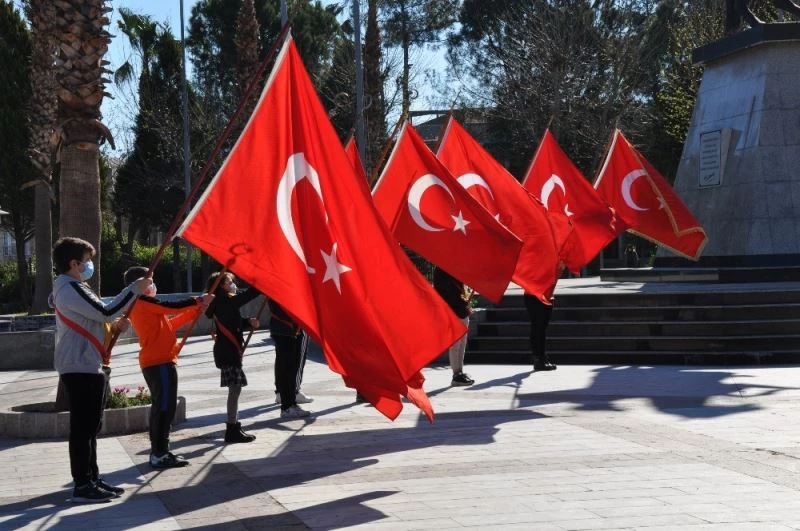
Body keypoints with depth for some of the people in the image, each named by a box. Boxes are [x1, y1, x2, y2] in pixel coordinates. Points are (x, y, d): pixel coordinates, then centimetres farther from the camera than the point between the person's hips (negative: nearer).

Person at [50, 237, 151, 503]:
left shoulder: (70, 288, 20)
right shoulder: (71, 289, -14)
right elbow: (106, 312, -21)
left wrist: (114, 323, 9)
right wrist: (135, 289, -15)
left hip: (88, 366, 11)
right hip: (81, 368, -11)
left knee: (90, 426, 15)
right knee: (83, 427, -8)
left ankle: (92, 478, 21)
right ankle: (82, 486, -6)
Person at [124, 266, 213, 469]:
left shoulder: (140, 306, 19)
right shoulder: (146, 303, -11)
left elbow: (171, 323, 19)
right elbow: (173, 306, -15)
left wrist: (196, 309, 14)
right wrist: (198, 300, -1)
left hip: (153, 362, 10)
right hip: (161, 362, -10)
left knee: (160, 406, 14)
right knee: (166, 407, -9)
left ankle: (158, 451, 18)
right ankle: (160, 455, -9)